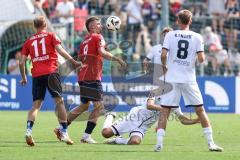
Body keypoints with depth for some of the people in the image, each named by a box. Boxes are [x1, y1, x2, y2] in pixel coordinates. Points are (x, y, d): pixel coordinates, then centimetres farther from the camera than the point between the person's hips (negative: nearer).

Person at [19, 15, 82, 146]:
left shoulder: (29, 41, 16)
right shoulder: (50, 36, 8)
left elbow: (21, 62, 13)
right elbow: (60, 50, -8)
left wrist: (24, 78, 24)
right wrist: (73, 62, -7)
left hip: (36, 75, 3)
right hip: (50, 72, -3)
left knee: (36, 104, 5)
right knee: (59, 101, 0)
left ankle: (29, 130, -13)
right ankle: (64, 133, -5)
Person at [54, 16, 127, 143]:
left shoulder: (85, 40, 20)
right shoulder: (98, 37, -3)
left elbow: (80, 58, 21)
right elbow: (102, 52, -20)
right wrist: (117, 59, -17)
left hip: (83, 77, 9)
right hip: (92, 77, -9)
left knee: (84, 106, 19)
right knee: (99, 106, -5)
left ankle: (61, 128, 18)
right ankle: (86, 136, -10)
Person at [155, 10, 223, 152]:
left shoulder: (170, 35, 0)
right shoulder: (197, 37, -1)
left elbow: (163, 55, -9)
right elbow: (201, 59, -8)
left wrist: (164, 67, 9)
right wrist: (202, 55, 15)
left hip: (172, 78, 0)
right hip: (189, 80, 0)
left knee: (165, 111, 3)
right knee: (200, 110, 8)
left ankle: (159, 143, -6)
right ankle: (211, 143, 7)